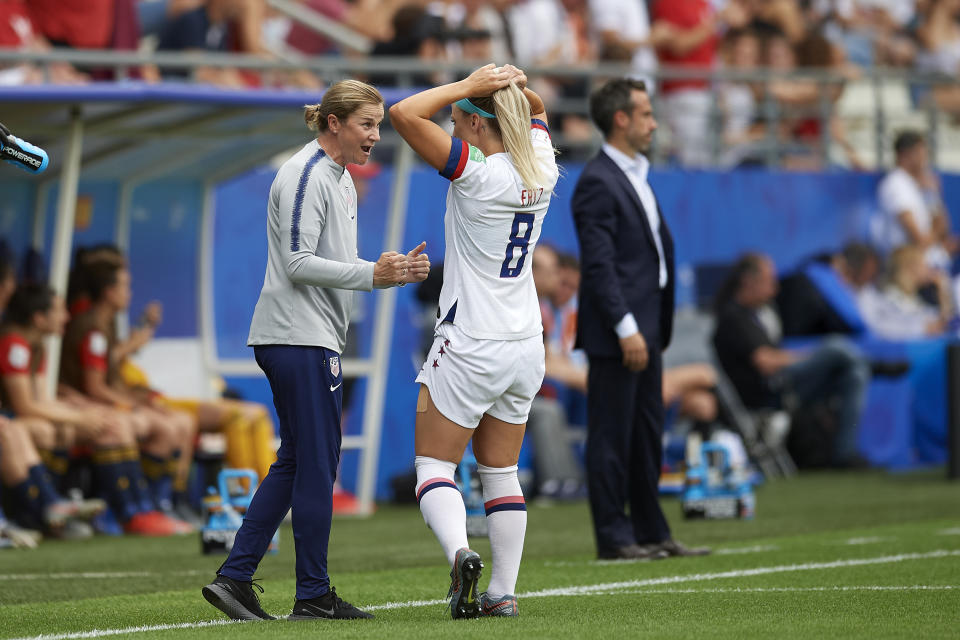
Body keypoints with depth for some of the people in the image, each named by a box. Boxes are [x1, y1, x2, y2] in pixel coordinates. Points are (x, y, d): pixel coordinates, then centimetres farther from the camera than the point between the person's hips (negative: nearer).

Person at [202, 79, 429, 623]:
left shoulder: (340, 179, 19)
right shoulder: (307, 176, -12)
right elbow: (299, 264, -19)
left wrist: (395, 271, 7)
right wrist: (372, 274, -21)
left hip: (313, 338, 10)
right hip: (301, 338, -10)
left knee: (296, 463, 10)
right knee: (318, 462, -5)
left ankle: (235, 578, 9)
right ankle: (314, 594, 1)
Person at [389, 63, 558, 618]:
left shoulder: (477, 172, -17)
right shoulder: (541, 170, 2)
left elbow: (405, 114, -22)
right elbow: (536, 110, 24)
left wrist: (467, 86, -14)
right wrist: (517, 86, 2)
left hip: (470, 346, -7)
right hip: (526, 345, 7)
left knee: (434, 465, 2)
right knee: (501, 471, 14)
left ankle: (460, 551, -23)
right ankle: (504, 592, 12)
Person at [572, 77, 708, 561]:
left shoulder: (636, 177, 18)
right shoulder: (597, 182, -13)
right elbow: (599, 264, -19)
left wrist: (656, 328, 17)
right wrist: (626, 328, -23)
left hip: (644, 329, 10)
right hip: (615, 334, -10)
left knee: (646, 435, 13)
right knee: (611, 436, -4)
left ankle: (651, 532, 19)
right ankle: (613, 537, 0)